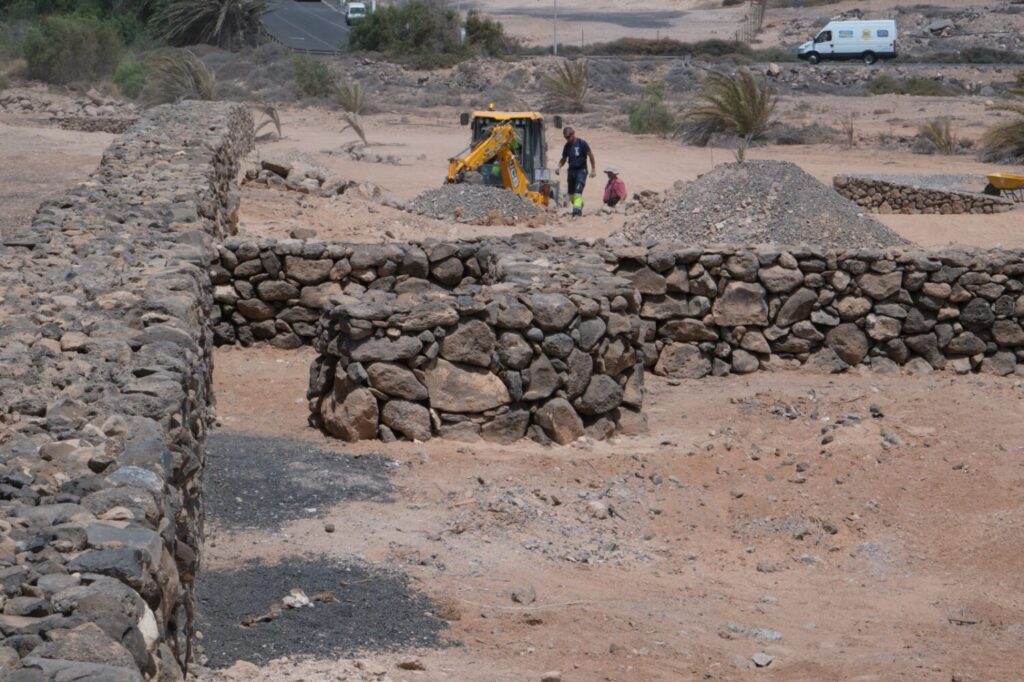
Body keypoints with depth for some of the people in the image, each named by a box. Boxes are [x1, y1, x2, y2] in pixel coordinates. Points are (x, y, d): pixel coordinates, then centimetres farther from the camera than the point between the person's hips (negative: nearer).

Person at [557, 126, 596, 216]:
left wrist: (593, 169, -6)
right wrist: (559, 167, -2)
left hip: (581, 170, -6)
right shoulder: (567, 146, 9)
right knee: (570, 193, 7)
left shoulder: (582, 143, -7)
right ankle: (580, 205, 29)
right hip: (571, 171, 6)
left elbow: (590, 155, -3)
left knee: (578, 190, -19)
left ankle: (577, 208, -25)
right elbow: (564, 159, 18)